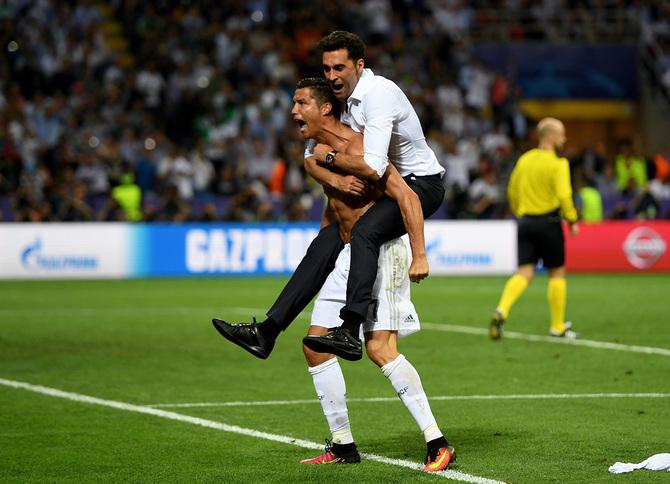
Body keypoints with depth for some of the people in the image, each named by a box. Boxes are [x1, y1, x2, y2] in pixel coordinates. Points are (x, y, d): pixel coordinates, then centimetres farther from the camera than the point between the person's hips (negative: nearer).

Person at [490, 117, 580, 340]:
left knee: (524, 273, 1)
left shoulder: (524, 160, 10)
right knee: (557, 273, 9)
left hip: (525, 222, 5)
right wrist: (572, 220, -9)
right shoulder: (558, 163, -10)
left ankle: (501, 311, -24)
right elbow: (563, 195, -20)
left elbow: (512, 192, 17)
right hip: (548, 222, -5)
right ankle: (558, 327, 14)